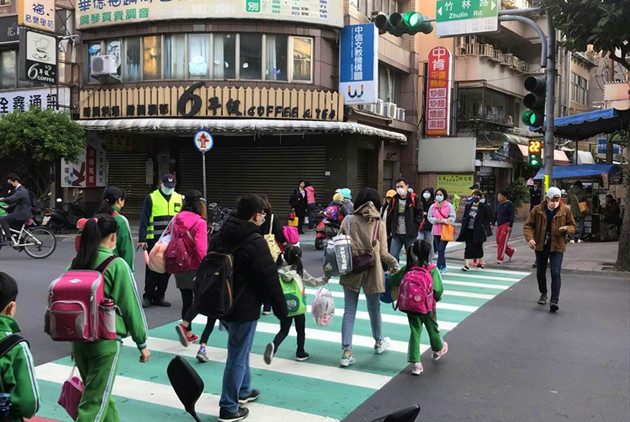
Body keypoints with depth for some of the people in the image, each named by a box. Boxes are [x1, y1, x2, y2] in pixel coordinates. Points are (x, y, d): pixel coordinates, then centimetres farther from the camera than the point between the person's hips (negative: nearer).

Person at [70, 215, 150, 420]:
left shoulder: (75, 263, 5)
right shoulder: (117, 265, -12)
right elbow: (131, 306, -9)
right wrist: (142, 343, 1)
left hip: (78, 339, 6)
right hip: (106, 342, -6)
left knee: (101, 394, 22)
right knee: (94, 403, 1)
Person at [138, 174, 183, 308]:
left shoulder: (179, 199, 12)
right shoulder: (151, 198, 1)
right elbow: (144, 220, -2)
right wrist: (142, 239, -8)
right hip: (154, 240, -4)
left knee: (167, 269, 7)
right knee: (152, 269, 0)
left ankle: (159, 296, 18)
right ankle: (148, 296, 11)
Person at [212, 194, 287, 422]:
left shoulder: (220, 236, 6)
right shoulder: (255, 242, -19)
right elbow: (270, 279, -17)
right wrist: (281, 308, -6)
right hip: (244, 308, -8)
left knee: (240, 350, 26)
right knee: (238, 357, 2)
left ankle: (243, 390, 42)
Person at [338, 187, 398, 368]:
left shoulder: (348, 220, -5)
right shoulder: (379, 224, -7)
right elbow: (383, 253, -6)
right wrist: (394, 264, 11)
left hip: (351, 272, 1)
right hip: (371, 273, 0)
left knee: (349, 311, 6)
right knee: (374, 309, 18)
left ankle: (347, 352, 2)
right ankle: (379, 342, 41)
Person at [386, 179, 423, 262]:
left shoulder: (414, 198, -4)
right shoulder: (394, 199, 6)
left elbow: (420, 214, -4)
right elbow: (389, 217, 9)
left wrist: (414, 228, -12)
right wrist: (388, 232, 7)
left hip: (410, 234, -3)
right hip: (396, 234, 3)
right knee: (393, 256, 0)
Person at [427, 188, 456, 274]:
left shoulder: (449, 206, -3)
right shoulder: (433, 206, 8)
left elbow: (452, 217, -5)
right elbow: (429, 217, 10)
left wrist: (442, 221, -14)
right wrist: (435, 220, -10)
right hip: (436, 231, 5)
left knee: (441, 250, -13)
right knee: (439, 250, 10)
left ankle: (439, 268, -11)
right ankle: (443, 267, 25)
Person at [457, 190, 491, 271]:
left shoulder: (483, 207, -2)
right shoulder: (468, 205, 5)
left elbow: (488, 218, 6)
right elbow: (464, 216, 15)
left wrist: (483, 225, -7)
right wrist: (464, 224, 1)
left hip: (478, 231, -1)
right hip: (468, 230, 2)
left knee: (478, 246, 10)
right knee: (468, 247, -3)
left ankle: (480, 262, 30)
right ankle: (466, 265, -6)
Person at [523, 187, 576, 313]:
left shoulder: (565, 211, -3)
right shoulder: (537, 210, -4)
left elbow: (573, 226, 7)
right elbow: (528, 225, -2)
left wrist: (567, 228, -17)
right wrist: (530, 238, -20)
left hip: (557, 246, -2)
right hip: (540, 246, 2)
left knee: (555, 273, -12)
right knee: (540, 272, 14)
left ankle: (554, 301, -11)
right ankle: (543, 294, 38)